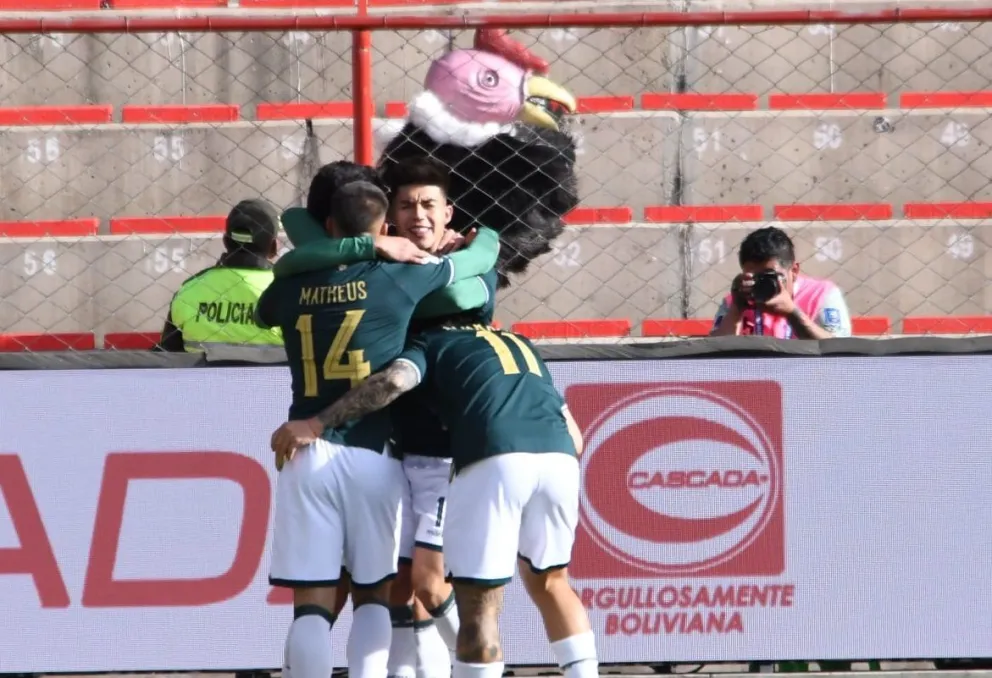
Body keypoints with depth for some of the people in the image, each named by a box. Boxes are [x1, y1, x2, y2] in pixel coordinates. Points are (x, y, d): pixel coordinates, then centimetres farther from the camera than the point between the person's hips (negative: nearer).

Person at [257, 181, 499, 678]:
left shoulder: (293, 288, 7)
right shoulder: (399, 278, 1)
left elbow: (262, 314, 33)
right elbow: (485, 251, 17)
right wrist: (480, 238, 41)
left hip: (306, 454, 1)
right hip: (372, 454, -1)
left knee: (312, 600, -1)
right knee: (373, 595, 10)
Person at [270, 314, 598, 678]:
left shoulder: (431, 341, 23)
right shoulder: (521, 346, 36)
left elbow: (394, 381, 0)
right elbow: (574, 437, 30)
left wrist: (316, 423, 1)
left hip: (493, 459, -5)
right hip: (559, 458, 5)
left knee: (477, 604, 2)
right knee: (549, 583, 25)